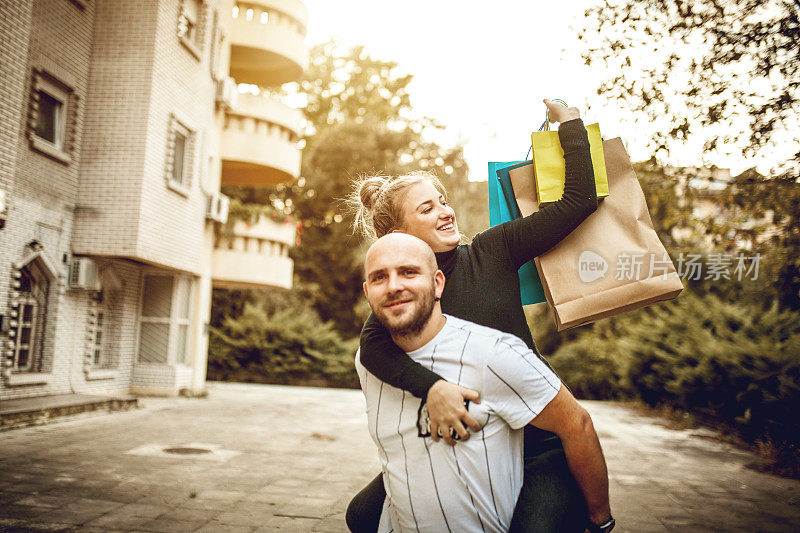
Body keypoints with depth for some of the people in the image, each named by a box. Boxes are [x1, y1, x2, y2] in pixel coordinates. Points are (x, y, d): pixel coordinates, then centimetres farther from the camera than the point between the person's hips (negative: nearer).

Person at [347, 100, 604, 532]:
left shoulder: (490, 251, -3)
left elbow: (579, 200, -7)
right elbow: (374, 345, -22)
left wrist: (570, 120, -4)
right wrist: (430, 386, -38)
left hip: (538, 437, -2)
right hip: (460, 438, 3)